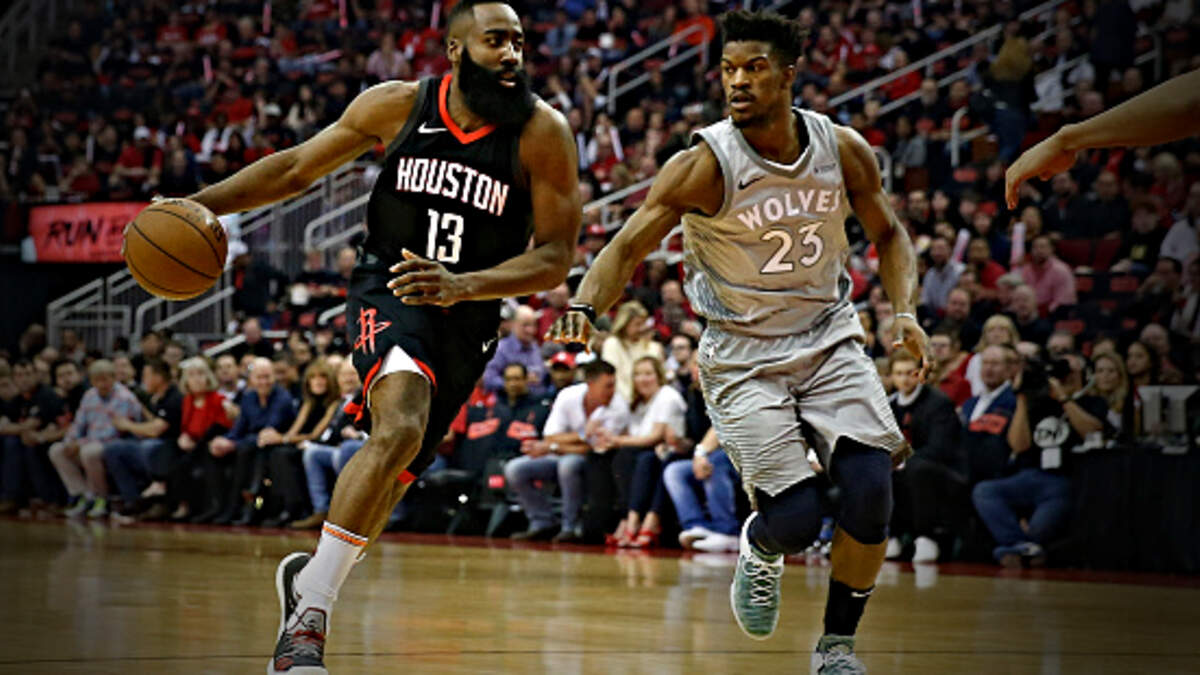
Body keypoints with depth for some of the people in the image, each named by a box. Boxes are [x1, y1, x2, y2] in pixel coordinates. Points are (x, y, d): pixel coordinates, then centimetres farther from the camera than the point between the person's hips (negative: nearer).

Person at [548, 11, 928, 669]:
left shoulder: (842, 149, -5)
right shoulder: (705, 164, -16)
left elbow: (888, 233, 11)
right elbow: (628, 246, -15)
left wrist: (905, 311, -6)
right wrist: (585, 307, -34)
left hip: (830, 341, 3)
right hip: (742, 357, -3)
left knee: (870, 493, -15)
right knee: (796, 521, -15)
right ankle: (758, 549, 26)